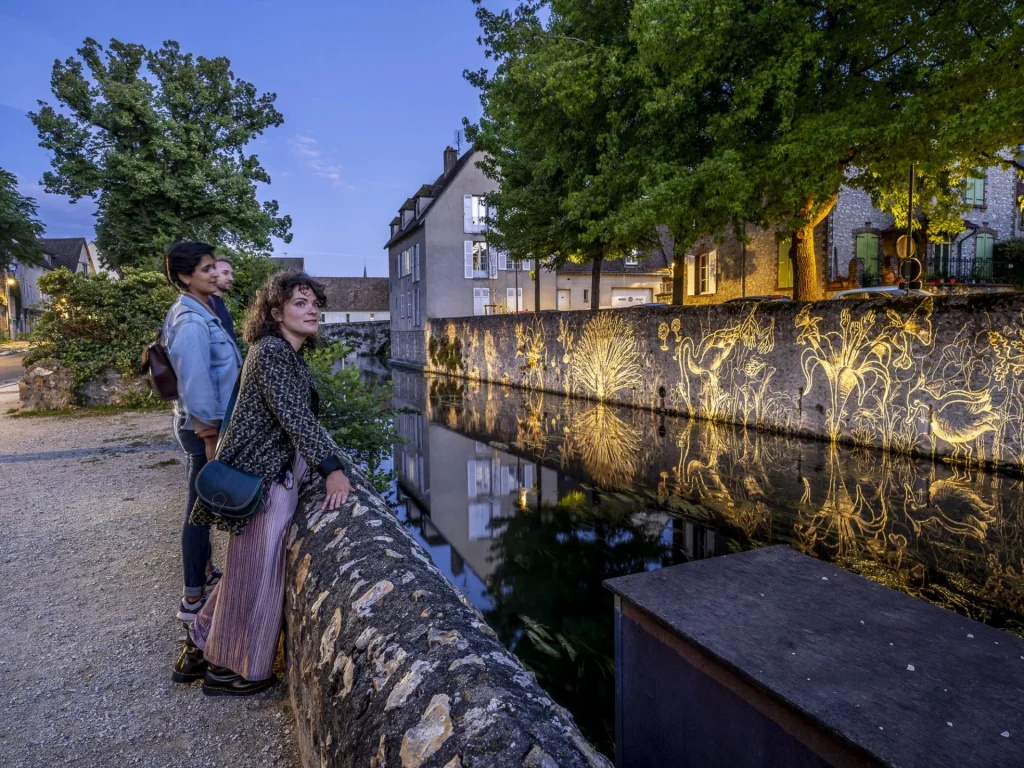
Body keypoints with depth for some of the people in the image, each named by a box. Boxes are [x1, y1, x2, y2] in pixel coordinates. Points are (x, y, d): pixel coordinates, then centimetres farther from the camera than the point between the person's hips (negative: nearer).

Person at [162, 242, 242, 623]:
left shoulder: (197, 312, 10)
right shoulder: (192, 323, -22)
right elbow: (195, 384, -26)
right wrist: (209, 434, -21)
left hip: (209, 422, 10)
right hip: (204, 427, -10)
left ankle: (205, 572, 38)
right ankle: (193, 599, 14)